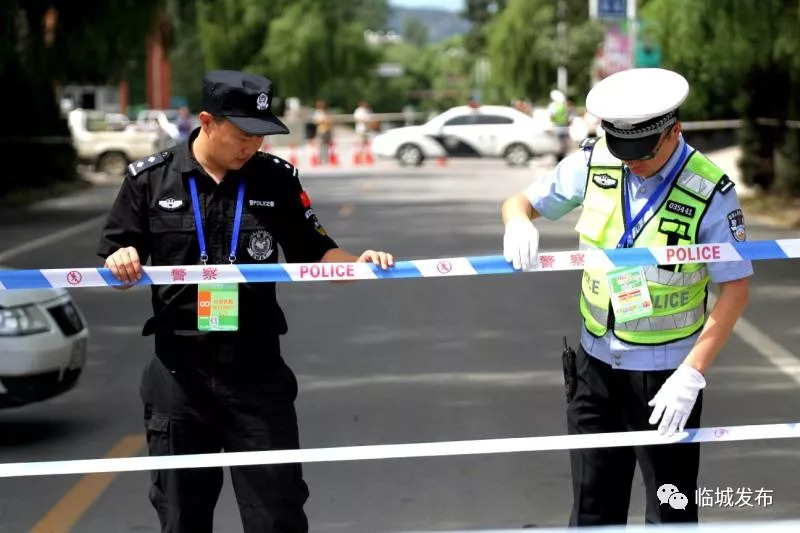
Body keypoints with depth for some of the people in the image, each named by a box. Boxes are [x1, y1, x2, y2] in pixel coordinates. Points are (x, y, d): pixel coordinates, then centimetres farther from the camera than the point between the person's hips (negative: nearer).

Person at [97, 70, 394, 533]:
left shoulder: (277, 179, 2)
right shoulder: (149, 179, 0)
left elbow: (315, 254, 6)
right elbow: (115, 274, 5)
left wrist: (356, 264, -14)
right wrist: (120, 261, -18)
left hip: (257, 370, 0)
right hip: (180, 371, 0)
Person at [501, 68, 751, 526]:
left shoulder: (710, 193, -16)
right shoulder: (593, 164, -5)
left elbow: (735, 291, -13)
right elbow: (521, 202, 8)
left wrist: (692, 373, -21)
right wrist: (519, 222, -18)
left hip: (666, 373, -4)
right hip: (596, 363, 4)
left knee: (671, 513, 3)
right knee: (593, 509, 11)